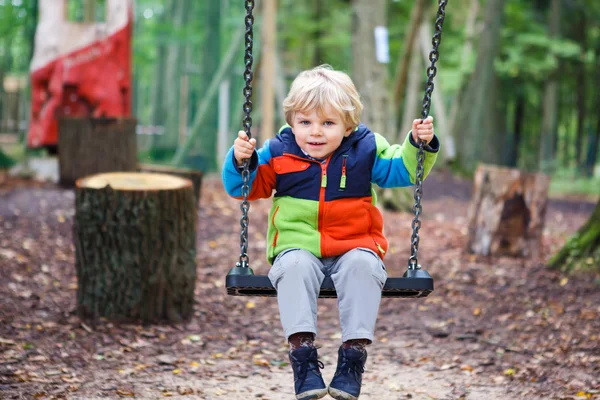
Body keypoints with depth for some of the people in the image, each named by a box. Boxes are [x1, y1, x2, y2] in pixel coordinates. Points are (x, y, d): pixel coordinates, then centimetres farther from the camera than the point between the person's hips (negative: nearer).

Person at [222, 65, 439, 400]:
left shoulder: (366, 150, 4)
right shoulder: (278, 153, 2)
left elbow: (403, 170, 14)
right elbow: (245, 187, 8)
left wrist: (419, 145, -3)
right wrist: (240, 160, -12)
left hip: (354, 248, 0)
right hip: (298, 247, 0)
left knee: (363, 265, -32)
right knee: (294, 266, -33)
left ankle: (354, 351, -26)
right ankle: (303, 351, -33)